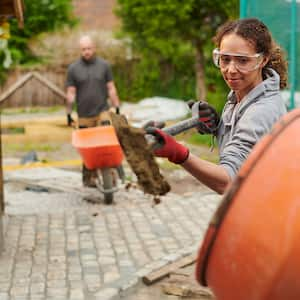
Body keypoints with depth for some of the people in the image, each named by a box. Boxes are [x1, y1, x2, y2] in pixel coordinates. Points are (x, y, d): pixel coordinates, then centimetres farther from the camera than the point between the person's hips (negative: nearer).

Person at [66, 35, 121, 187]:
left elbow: (111, 89, 6)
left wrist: (117, 110, 3)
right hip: (84, 116, 0)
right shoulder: (73, 68, 2)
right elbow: (71, 93, 3)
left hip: (102, 112, 0)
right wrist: (69, 114, 1)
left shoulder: (104, 65, 5)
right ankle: (88, 178, 16)